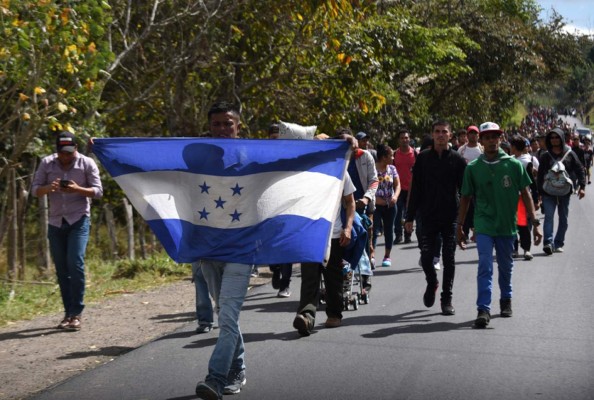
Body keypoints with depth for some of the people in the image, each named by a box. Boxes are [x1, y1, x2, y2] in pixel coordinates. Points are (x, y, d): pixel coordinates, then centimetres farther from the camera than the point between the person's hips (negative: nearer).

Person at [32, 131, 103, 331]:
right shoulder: (46, 163, 2)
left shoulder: (87, 163, -4)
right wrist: (48, 188, -21)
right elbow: (35, 189, 2)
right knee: (61, 268, 5)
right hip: (56, 222, 3)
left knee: (75, 263, -16)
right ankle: (68, 313, 15)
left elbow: (98, 191, -5)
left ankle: (76, 313, -10)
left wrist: (78, 189, -24)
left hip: (79, 220, -3)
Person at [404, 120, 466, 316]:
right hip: (428, 217, 1)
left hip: (450, 218, -1)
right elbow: (415, 189, 7)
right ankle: (432, 283, 28)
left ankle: (447, 299, 13)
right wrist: (410, 217, 3)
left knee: (449, 259, 2)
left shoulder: (457, 159, 2)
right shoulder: (423, 158, 5)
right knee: (426, 256, -3)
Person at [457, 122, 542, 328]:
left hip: (507, 225, 1)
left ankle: (506, 300, 38)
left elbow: (525, 194, 1)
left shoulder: (514, 165, -3)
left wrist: (535, 223, -3)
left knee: (506, 266, 16)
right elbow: (465, 198, 5)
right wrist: (460, 226, 5)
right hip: (484, 225, -1)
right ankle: (483, 310, -13)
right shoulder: (473, 168, -2)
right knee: (485, 267, -11)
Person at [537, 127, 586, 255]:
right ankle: (548, 242, -21)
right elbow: (540, 175, 4)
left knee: (563, 219, 6)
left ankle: (558, 243, 16)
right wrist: (540, 192, -1)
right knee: (549, 216, -15)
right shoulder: (545, 156, 3)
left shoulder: (569, 154, 2)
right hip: (548, 192, -1)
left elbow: (579, 170, 5)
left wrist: (582, 186, -5)